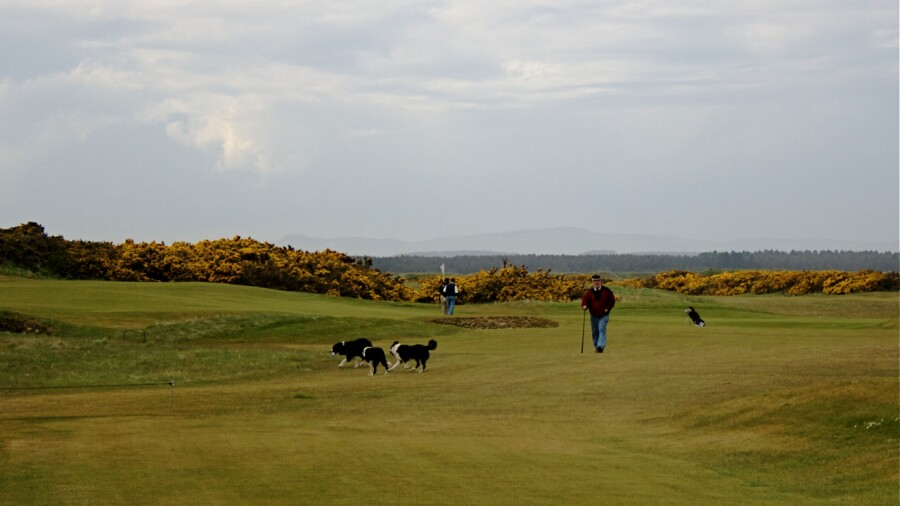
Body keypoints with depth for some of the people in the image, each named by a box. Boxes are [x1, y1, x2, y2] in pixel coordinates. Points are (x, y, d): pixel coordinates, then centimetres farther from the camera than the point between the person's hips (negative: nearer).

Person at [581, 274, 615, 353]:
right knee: (594, 332, 8)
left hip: (604, 316, -3)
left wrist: (607, 309, -10)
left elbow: (612, 301, 3)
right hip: (594, 316, 3)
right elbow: (585, 300, -5)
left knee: (602, 330, -18)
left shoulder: (606, 291, -2)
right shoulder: (589, 292, 0)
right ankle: (596, 347, 22)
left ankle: (601, 346, -28)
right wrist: (584, 306, -28)